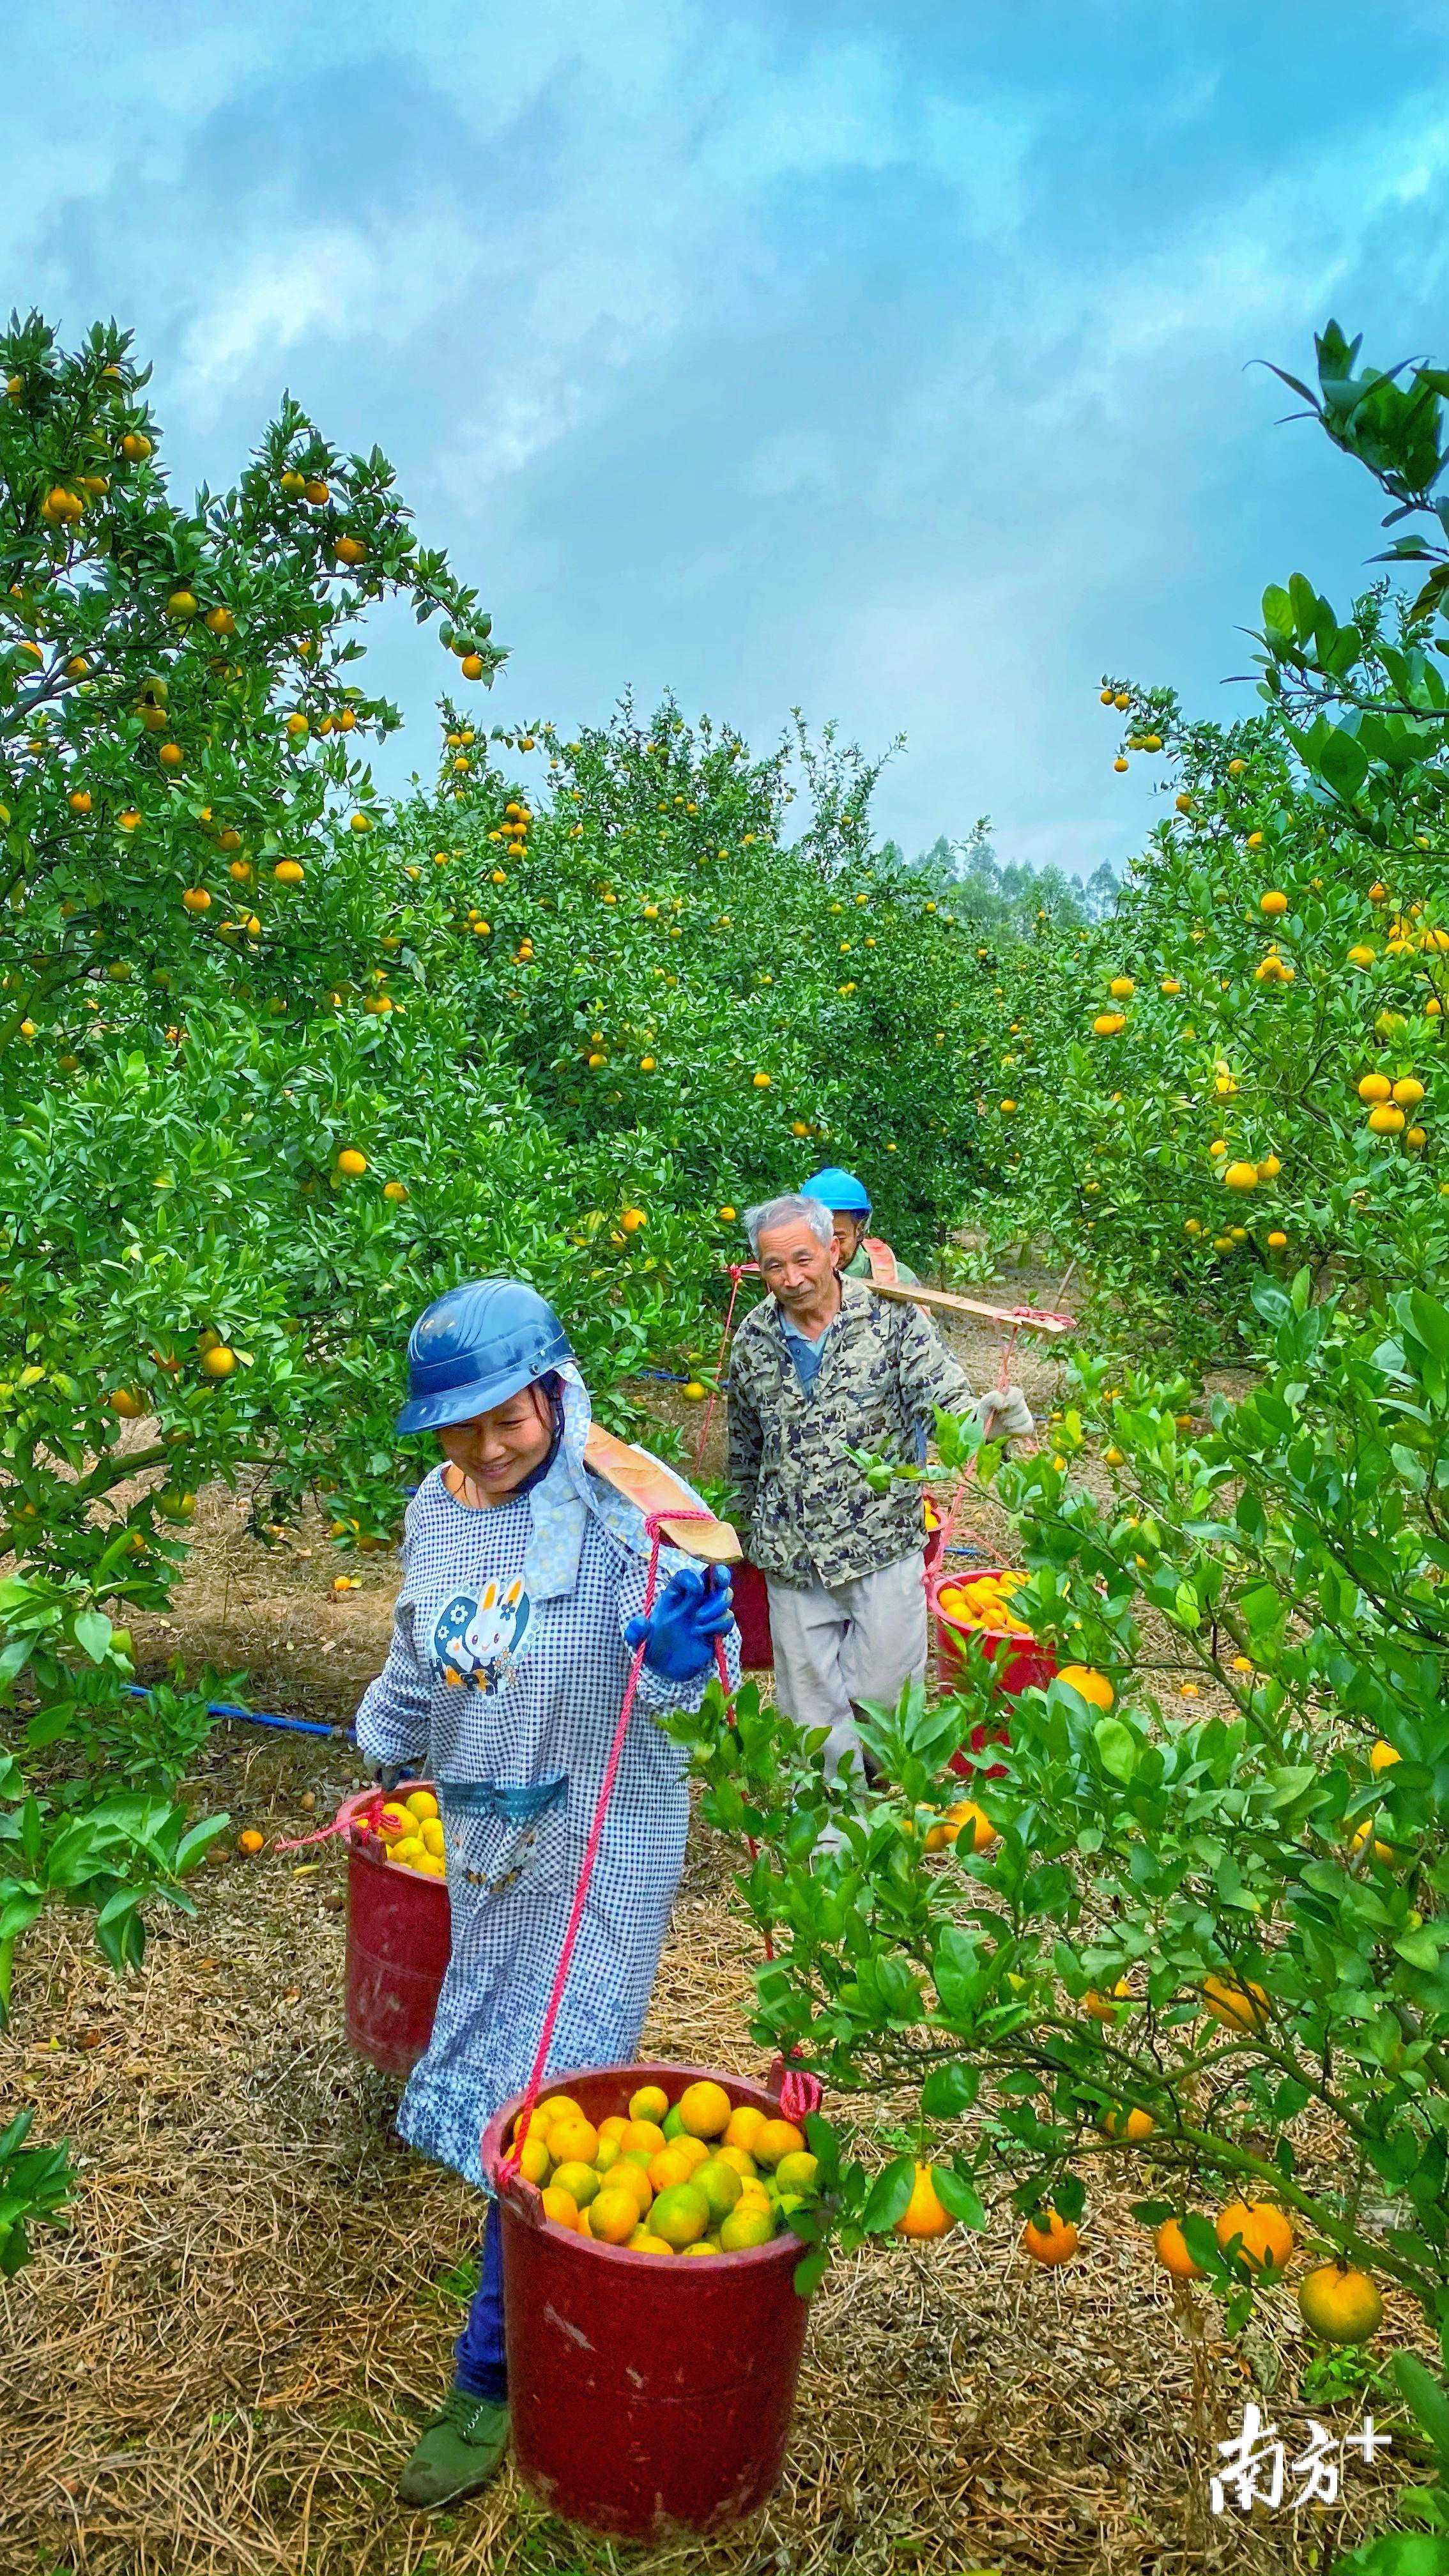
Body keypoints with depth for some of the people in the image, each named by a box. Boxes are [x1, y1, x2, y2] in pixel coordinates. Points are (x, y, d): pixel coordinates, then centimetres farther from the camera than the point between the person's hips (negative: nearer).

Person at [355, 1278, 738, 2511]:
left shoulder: (622, 1505, -20)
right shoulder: (436, 1512, -1)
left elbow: (680, 1676, -17)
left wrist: (683, 1649, -39)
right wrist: (389, 1748, 32)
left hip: (604, 1842, -6)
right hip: (485, 1838, 6)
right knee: (501, 2073, 20)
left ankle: (496, 2373, 17)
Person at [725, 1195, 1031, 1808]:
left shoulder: (891, 1316, -10)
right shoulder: (753, 1341, 0)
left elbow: (943, 1396, -15)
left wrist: (984, 1414, -39)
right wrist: (744, 1528, 21)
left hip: (883, 1545, -2)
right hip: (792, 1556, 3)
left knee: (881, 1689, 7)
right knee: (813, 1699, 12)